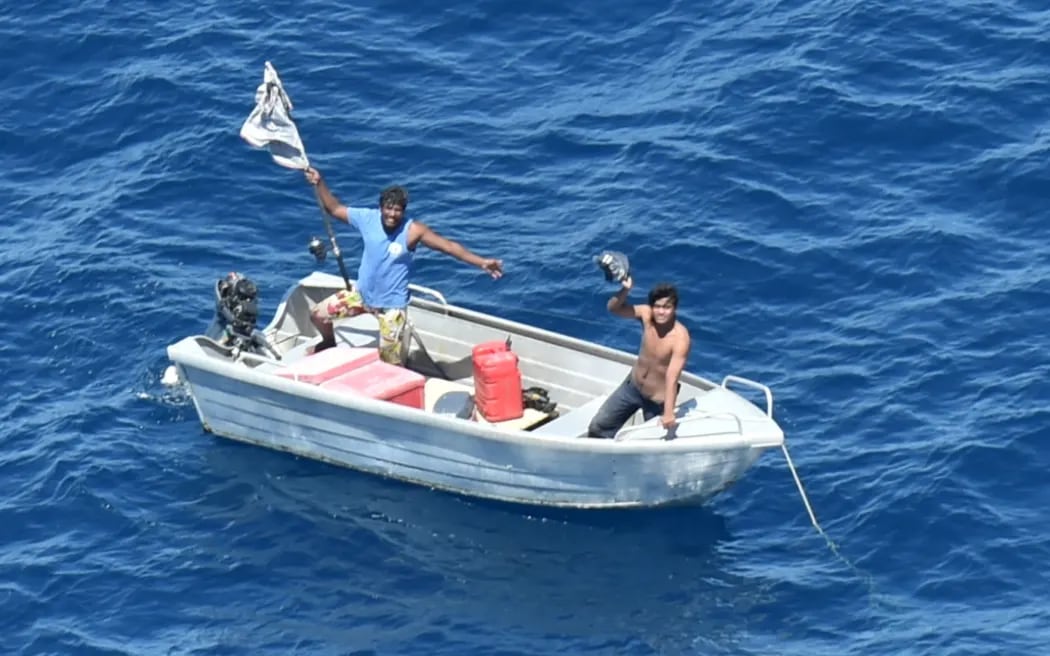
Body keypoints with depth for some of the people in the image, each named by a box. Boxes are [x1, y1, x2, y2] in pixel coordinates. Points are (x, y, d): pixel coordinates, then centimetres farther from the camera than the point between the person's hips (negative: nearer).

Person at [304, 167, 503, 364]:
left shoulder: (413, 231, -23)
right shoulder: (367, 218, -13)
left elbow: (449, 246, -26)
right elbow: (334, 208, 0)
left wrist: (482, 262, -33)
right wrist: (319, 184, -13)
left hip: (391, 304, -4)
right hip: (361, 293, 4)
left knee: (390, 362, -5)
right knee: (318, 314, 10)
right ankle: (330, 343, 42)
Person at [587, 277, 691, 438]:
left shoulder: (680, 338, -31)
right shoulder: (647, 314, -17)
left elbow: (672, 377, -37)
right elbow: (613, 308, -11)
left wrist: (668, 413, -46)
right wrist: (625, 290, -32)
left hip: (657, 400, -5)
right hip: (632, 386, 5)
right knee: (598, 427, 11)